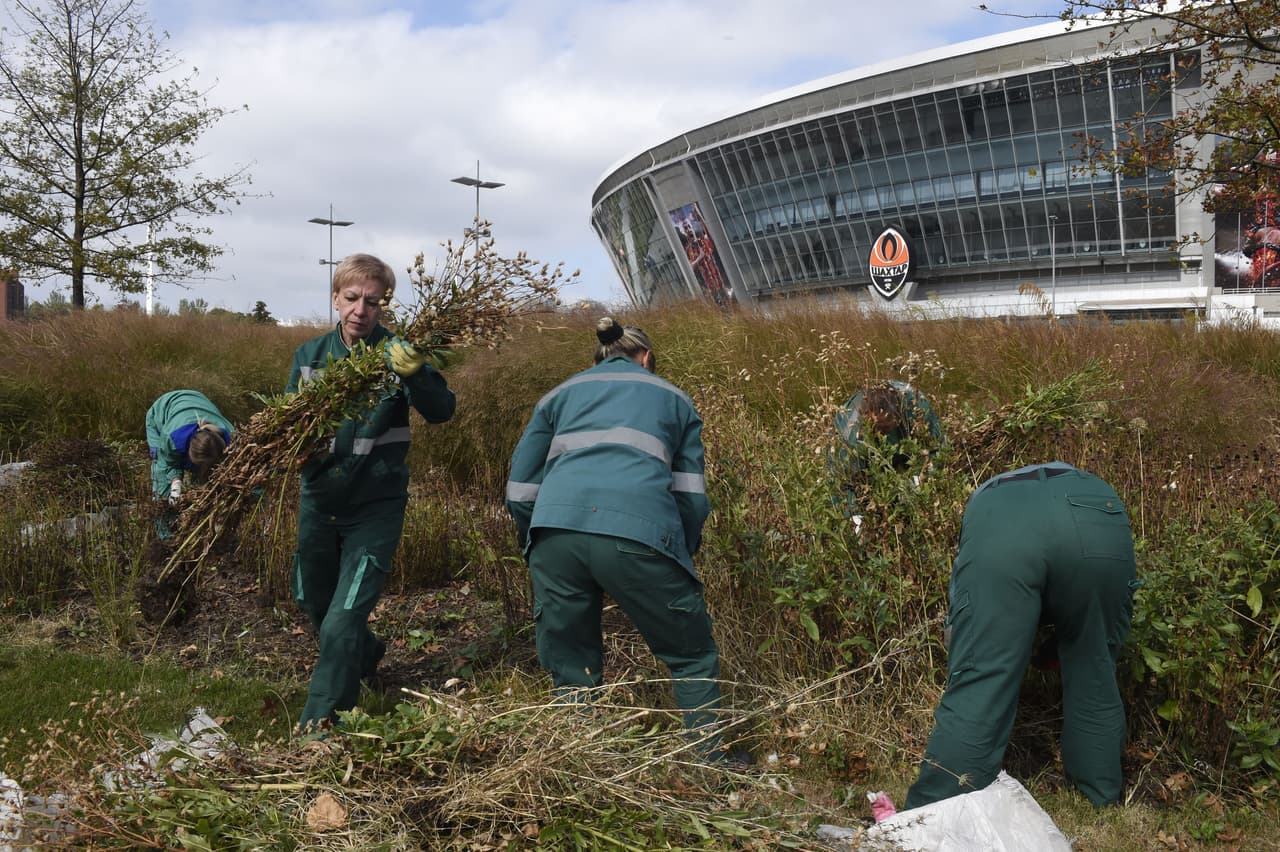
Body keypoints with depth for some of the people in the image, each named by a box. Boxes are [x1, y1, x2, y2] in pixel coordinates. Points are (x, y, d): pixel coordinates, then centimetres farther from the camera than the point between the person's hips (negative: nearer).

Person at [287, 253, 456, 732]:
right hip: (319, 500, 5)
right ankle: (365, 655, 52)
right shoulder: (310, 356, -2)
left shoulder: (394, 353, -14)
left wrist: (414, 373, -46)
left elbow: (441, 412, -26)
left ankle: (320, 724, 10)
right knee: (312, 602, 24)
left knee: (341, 624, -9)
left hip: (376, 507, -5)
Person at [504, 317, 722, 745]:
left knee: (571, 669, 18)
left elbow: (520, 490, 21)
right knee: (692, 658, 16)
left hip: (556, 527, 2)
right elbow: (692, 496, 18)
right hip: (638, 530, -2)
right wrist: (681, 558, 31)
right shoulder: (673, 398, 27)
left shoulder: (560, 394, 29)